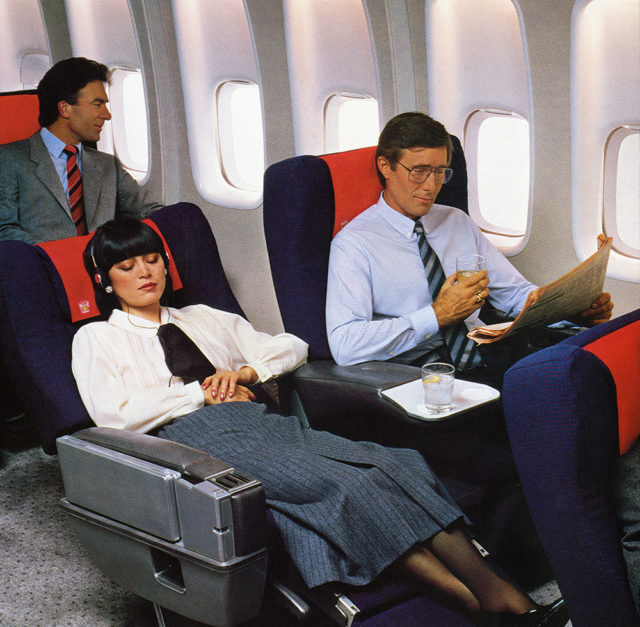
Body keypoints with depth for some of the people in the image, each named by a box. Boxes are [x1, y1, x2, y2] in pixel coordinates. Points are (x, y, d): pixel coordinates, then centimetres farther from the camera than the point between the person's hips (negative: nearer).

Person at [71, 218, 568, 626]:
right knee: (344, 485, -31)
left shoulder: (204, 318, 30)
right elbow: (113, 412, -3)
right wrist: (202, 393, -3)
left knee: (397, 464, -21)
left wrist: (246, 371, 6)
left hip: (258, 419, 6)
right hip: (196, 437, -5)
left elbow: (293, 346, 26)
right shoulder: (96, 339, 16)